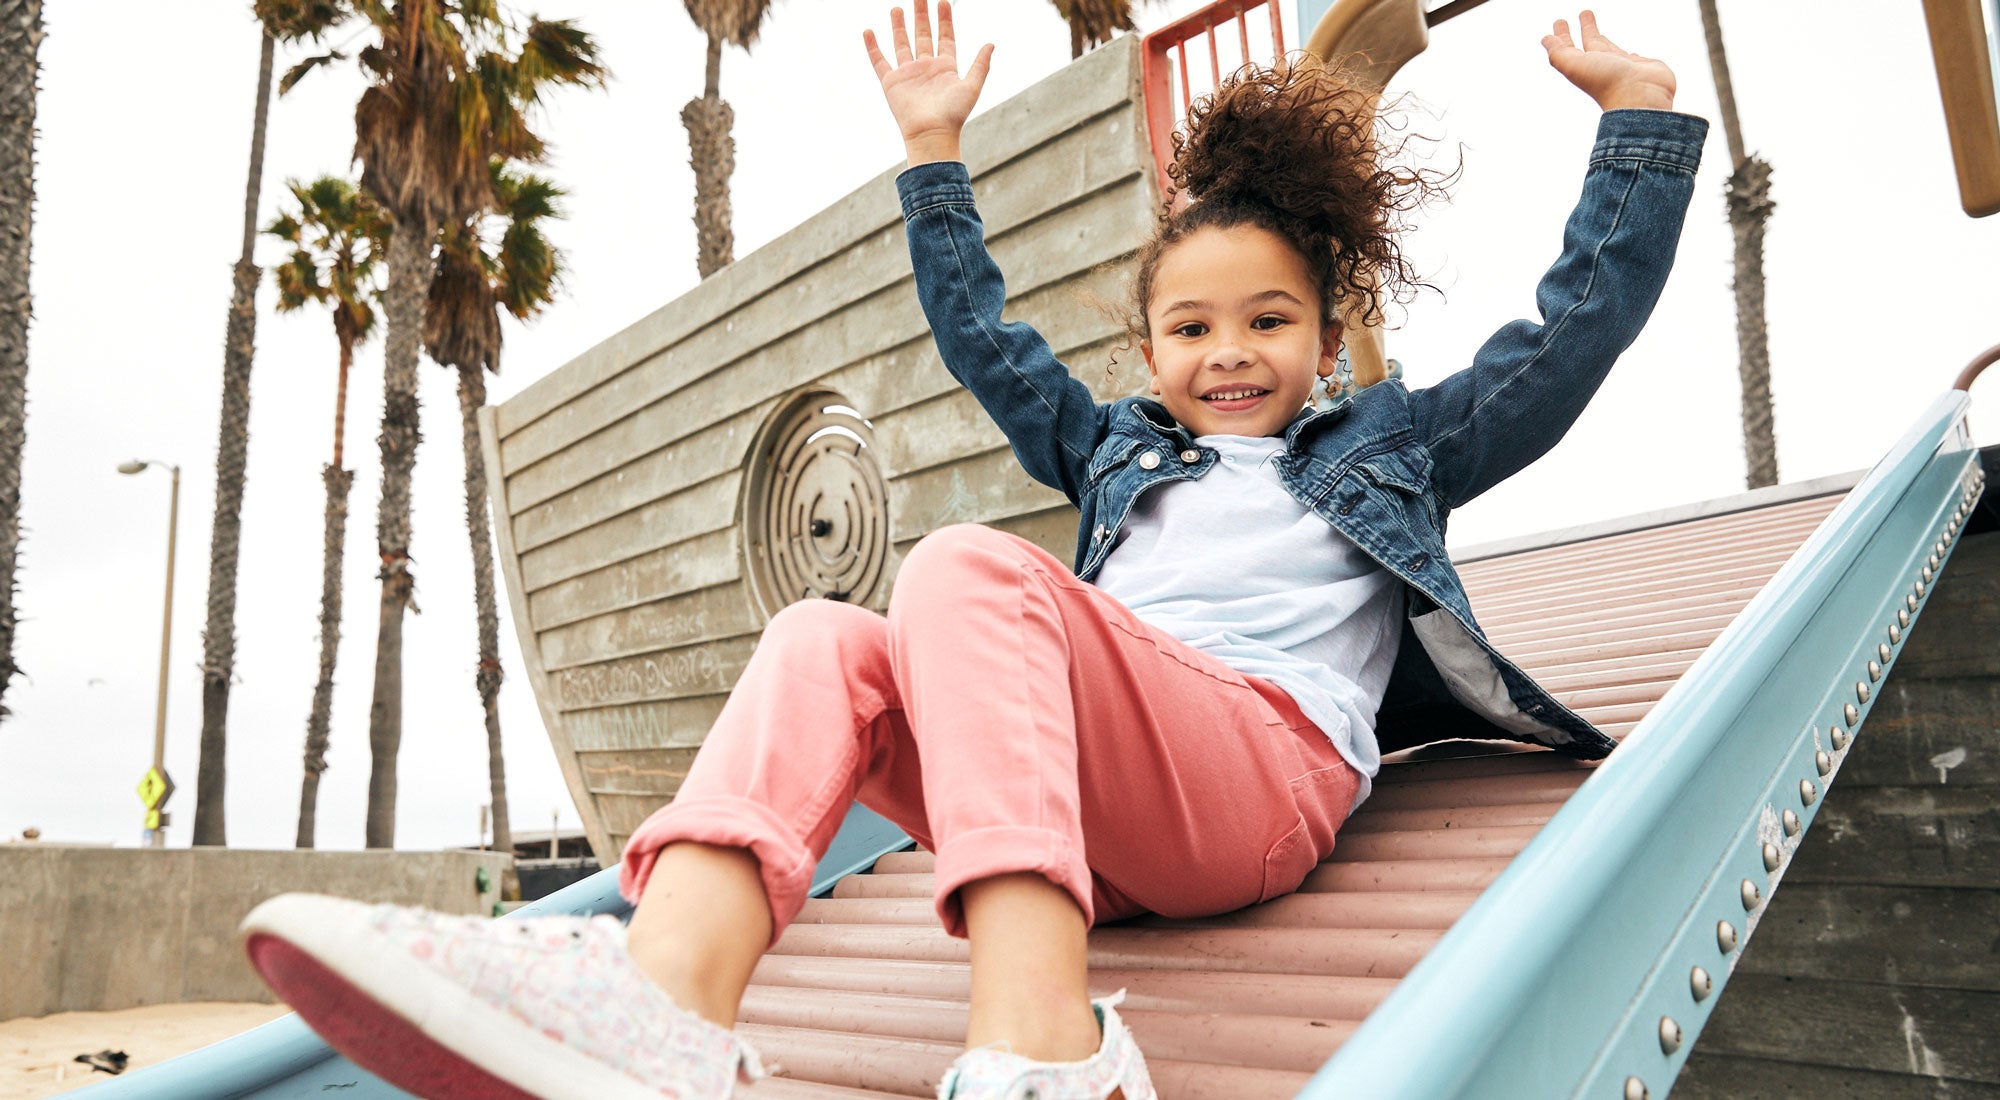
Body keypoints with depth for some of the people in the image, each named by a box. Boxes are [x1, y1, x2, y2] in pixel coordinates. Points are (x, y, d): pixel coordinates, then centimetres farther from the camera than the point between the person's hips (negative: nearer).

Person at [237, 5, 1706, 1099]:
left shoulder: (1390, 442, 26)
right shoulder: (1121, 449, 32)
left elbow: (1574, 334, 23)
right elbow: (987, 342, 37)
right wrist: (935, 152, 39)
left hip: (1268, 767, -4)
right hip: (1091, 816, 4)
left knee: (970, 566, -27)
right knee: (825, 639, -19)